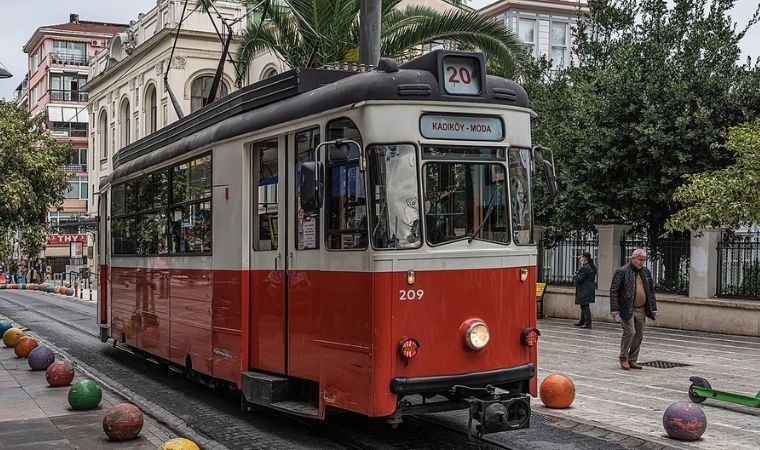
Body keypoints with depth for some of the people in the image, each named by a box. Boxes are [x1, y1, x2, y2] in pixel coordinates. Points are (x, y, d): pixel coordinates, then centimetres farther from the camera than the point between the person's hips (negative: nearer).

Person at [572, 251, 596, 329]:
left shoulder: (584, 268, -18)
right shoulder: (592, 267, 15)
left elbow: (580, 279, -19)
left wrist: (574, 277, 1)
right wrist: (577, 275, 15)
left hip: (585, 290, -11)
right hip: (590, 288, 11)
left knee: (585, 306, -8)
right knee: (584, 306, 18)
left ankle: (588, 323, -9)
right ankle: (582, 321, 28)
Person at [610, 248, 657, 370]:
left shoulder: (646, 272, 11)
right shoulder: (622, 271, -7)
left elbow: (651, 291, 17)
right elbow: (614, 291, -10)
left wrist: (653, 308, 11)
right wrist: (614, 309, -16)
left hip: (641, 310, 6)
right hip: (627, 309, -6)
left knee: (639, 335, 7)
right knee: (629, 332, -11)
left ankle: (632, 360, 17)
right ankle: (623, 359, 5)